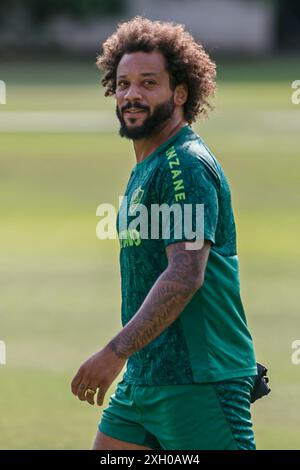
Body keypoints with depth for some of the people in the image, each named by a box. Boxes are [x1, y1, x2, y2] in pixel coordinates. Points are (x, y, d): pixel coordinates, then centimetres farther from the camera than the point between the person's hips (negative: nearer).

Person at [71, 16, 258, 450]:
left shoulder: (188, 165, -14)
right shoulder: (146, 169, 18)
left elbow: (186, 275, -24)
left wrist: (116, 352, -28)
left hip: (198, 381, -10)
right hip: (142, 379, 10)